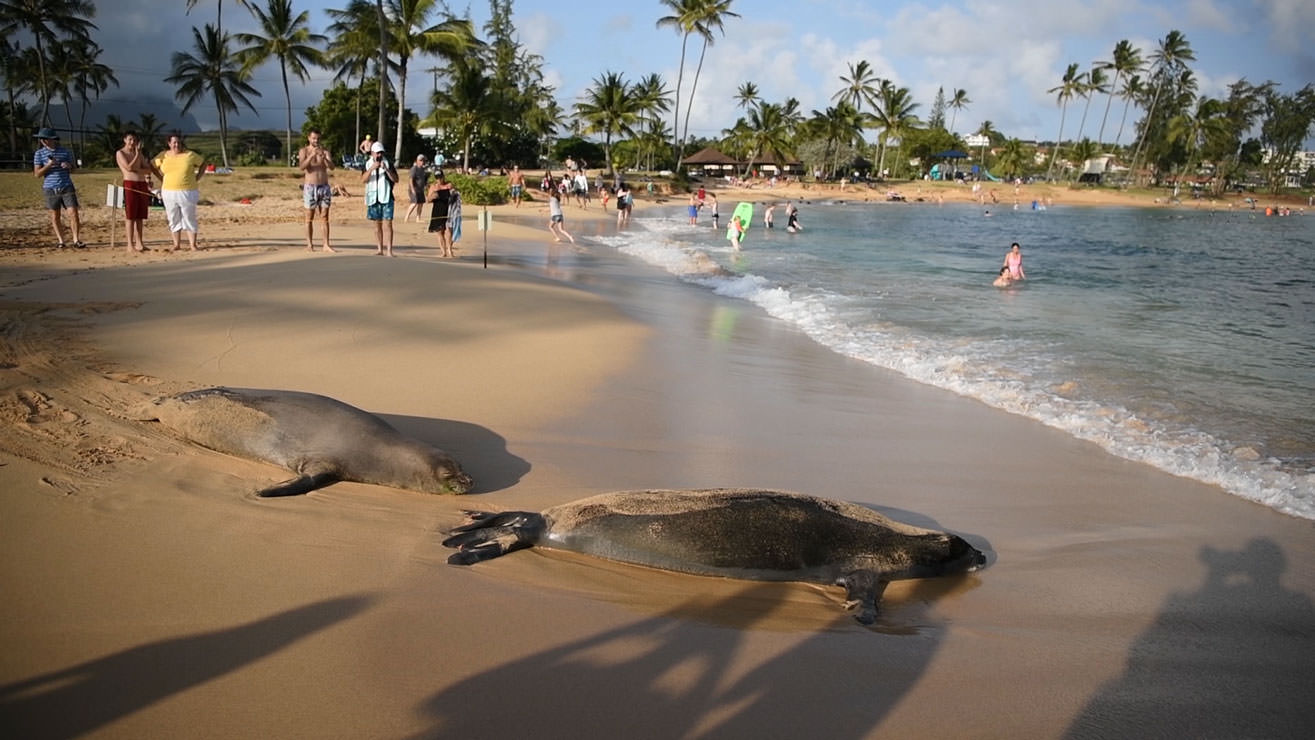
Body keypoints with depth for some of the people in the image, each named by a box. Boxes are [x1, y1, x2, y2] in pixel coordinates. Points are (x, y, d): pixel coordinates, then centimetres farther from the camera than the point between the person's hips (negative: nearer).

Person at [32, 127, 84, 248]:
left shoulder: (65, 151, 4)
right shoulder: (39, 153, 2)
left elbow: (74, 168, 13)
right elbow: (37, 174, 0)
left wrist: (69, 166, -10)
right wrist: (48, 165, -15)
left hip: (67, 187, 0)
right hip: (51, 189, 0)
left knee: (73, 213, -7)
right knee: (55, 216, 5)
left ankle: (76, 240, 0)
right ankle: (60, 240, 13)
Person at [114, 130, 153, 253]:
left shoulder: (138, 153, 19)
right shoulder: (120, 153, 2)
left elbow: (148, 169, 9)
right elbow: (129, 168, -11)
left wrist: (136, 170, -9)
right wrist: (137, 154, -6)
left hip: (142, 184, 5)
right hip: (130, 185, -5)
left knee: (140, 216, 6)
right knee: (130, 216, -6)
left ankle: (139, 243, 10)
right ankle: (130, 245, -5)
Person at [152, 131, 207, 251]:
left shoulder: (190, 155, -3)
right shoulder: (163, 155, 3)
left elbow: (203, 163, 9)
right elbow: (153, 166, 17)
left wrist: (197, 178, 2)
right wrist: (162, 179, 8)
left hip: (187, 193, -3)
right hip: (169, 193, 3)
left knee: (189, 219, 0)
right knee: (173, 219, 8)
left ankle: (193, 245, 4)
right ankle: (176, 244, 16)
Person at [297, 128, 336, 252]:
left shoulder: (325, 151, 6)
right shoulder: (304, 151, 1)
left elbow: (332, 167, -8)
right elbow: (302, 167, -15)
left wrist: (324, 157, -26)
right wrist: (311, 155, -27)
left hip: (324, 187, 2)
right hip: (310, 187, -2)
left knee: (325, 217, 1)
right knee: (309, 218, 2)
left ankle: (326, 245, 0)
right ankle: (309, 244, 7)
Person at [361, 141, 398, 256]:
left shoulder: (388, 164, 4)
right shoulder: (368, 165, 9)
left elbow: (396, 180, -5)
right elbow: (363, 179, -6)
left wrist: (386, 169, -18)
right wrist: (372, 168, -19)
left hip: (386, 198, -3)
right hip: (373, 198, 3)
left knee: (387, 224, -10)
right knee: (377, 224, 9)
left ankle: (389, 250, -15)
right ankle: (379, 248, 15)